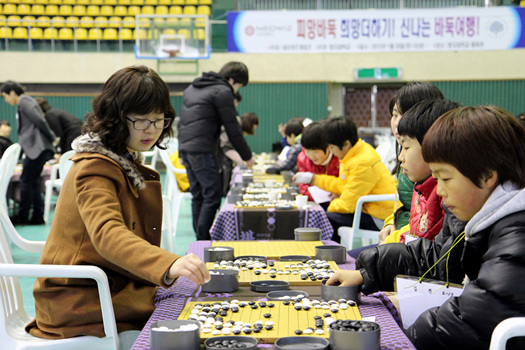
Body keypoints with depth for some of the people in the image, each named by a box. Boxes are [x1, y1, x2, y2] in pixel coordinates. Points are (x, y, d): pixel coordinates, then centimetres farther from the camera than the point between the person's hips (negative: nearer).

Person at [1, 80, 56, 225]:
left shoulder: (24, 102, -9)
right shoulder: (25, 102, 22)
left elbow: (39, 121, -18)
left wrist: (51, 138, -11)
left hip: (37, 147, -10)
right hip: (36, 148, 10)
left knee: (26, 180, -5)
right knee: (33, 182, 10)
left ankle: (22, 217, 0)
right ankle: (38, 217, 12)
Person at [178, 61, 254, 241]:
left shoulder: (192, 88, 22)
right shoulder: (223, 92, -5)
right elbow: (232, 128, -5)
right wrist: (247, 156, 4)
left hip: (185, 148, 9)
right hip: (202, 150, -9)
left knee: (197, 196, 12)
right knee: (212, 196, -6)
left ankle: (200, 239, 14)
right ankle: (204, 240, -9)